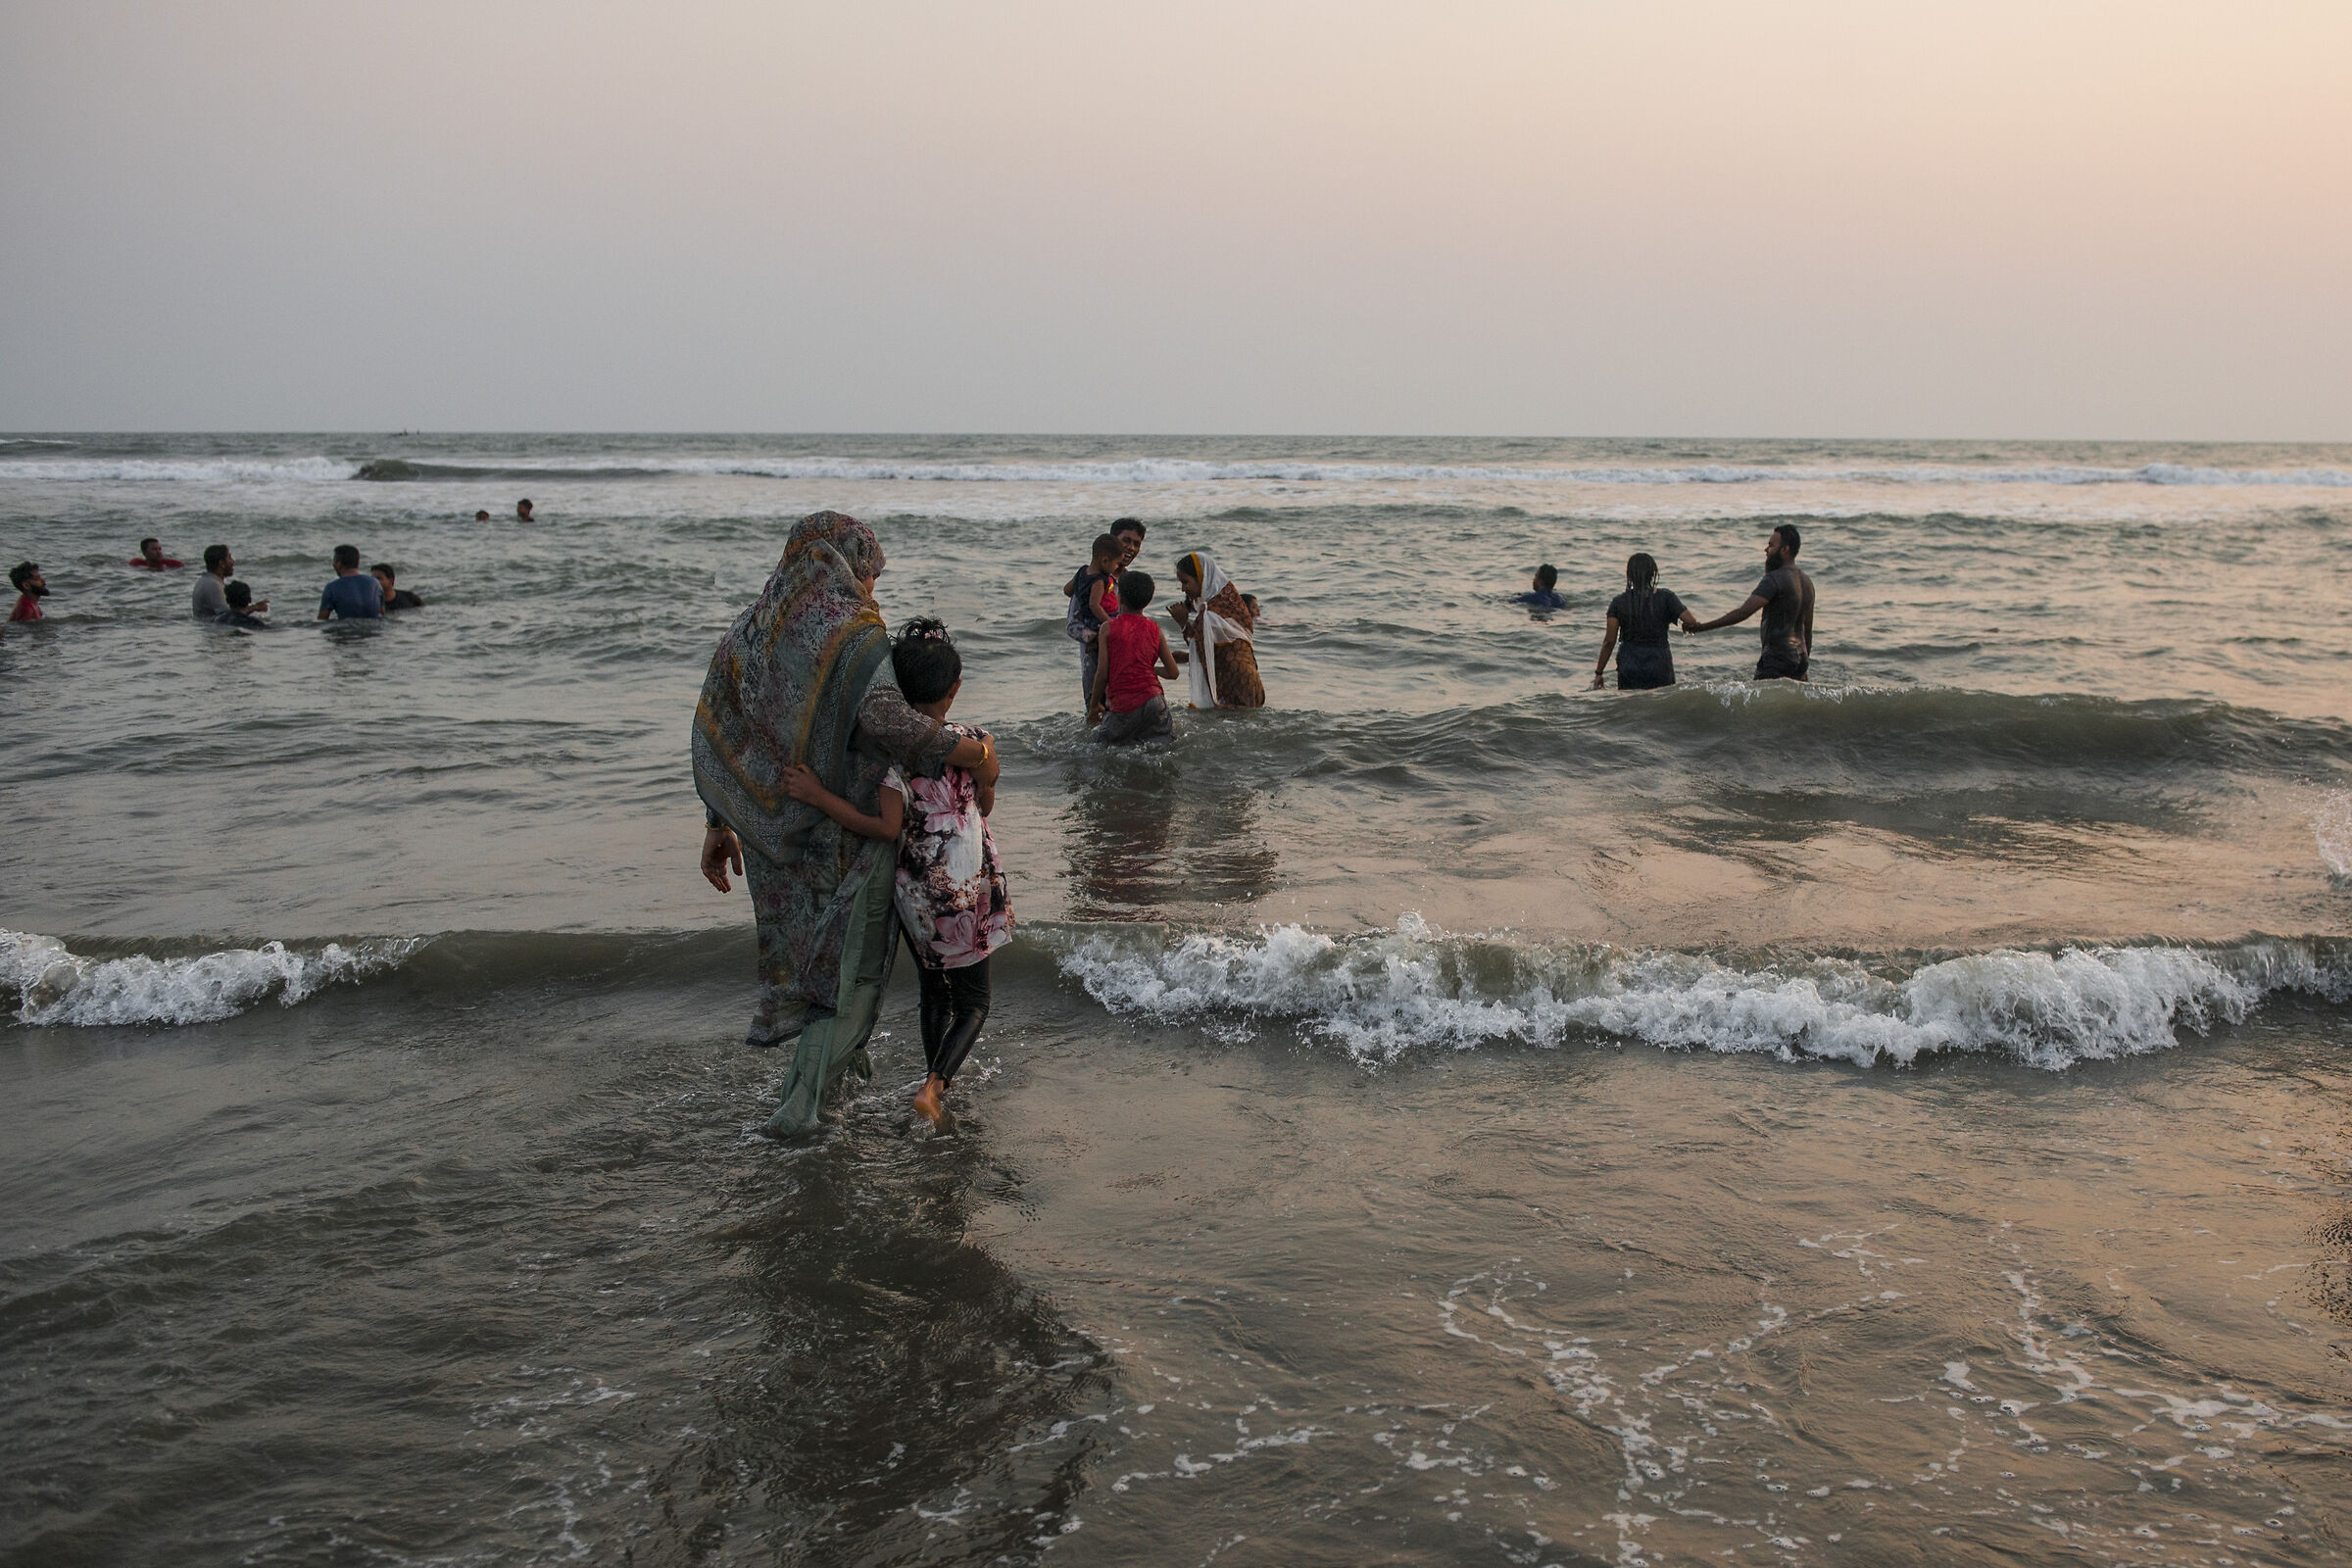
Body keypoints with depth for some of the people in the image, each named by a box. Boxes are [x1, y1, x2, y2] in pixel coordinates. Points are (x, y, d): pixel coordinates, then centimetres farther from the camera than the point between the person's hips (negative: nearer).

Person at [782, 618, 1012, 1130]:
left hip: (913, 888, 2)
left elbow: (888, 827, -20)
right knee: (973, 1001, 10)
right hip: (967, 889, -1)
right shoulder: (973, 743, -11)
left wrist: (818, 796, -19)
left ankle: (938, 1089, 29)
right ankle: (934, 1085, -9)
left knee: (933, 992, 21)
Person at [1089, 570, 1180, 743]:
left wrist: (1094, 705, 9)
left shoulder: (1108, 628, -1)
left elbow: (1102, 673, -4)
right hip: (1152, 700, 2)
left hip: (1122, 707, -2)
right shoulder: (1155, 629, 7)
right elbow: (1173, 673, 9)